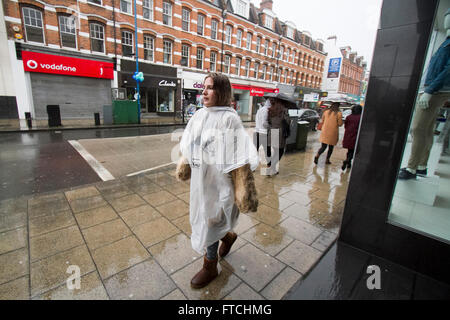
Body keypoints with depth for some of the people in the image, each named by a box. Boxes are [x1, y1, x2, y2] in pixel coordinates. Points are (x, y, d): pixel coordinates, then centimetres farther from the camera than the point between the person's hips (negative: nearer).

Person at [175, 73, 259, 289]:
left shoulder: (229, 119, -18)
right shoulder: (199, 115, 3)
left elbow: (239, 157, -19)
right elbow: (189, 147, 13)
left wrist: (243, 192, -18)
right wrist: (183, 168, 22)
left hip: (218, 181, -7)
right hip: (200, 179, 7)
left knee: (209, 222, 8)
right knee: (200, 217, 22)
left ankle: (210, 268, 35)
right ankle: (228, 236, 52)